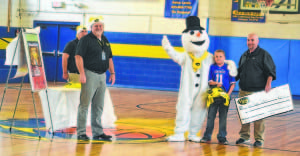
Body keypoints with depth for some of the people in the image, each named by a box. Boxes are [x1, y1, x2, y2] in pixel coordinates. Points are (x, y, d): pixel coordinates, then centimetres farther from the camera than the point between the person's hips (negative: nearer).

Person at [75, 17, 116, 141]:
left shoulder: (105, 41, 17)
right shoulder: (86, 40, -6)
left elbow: (109, 58, 25)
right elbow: (78, 56, -13)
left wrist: (112, 73, 17)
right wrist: (82, 73, -20)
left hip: (102, 76, 7)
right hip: (89, 74, -7)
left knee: (98, 106, 11)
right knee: (84, 104, -5)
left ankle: (97, 132, 18)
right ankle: (81, 133, -2)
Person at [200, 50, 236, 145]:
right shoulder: (212, 67, 6)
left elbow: (233, 83, 3)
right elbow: (209, 81, 2)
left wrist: (228, 94, -9)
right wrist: (216, 83, -19)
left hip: (224, 97, -1)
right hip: (214, 95, 1)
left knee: (223, 117, 4)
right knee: (210, 116, 4)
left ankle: (222, 137, 11)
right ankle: (207, 136, 11)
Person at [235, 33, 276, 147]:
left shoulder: (264, 54, -1)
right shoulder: (244, 55, 17)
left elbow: (271, 71, -6)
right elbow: (239, 72, 26)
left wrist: (268, 83, -18)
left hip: (258, 91, -6)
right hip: (244, 91, 6)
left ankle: (259, 139, 3)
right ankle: (244, 136, 18)